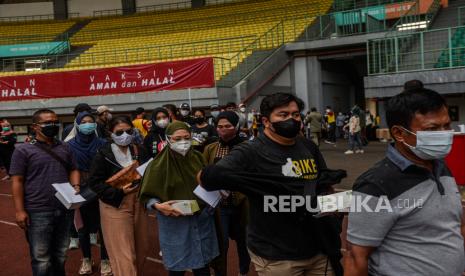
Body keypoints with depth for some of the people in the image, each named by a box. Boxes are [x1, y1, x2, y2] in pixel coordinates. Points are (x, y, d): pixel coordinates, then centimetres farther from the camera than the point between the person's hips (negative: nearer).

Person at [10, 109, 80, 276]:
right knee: (41, 258, 2)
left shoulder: (64, 148, 10)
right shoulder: (23, 150, -4)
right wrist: (20, 210, -12)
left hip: (65, 210, 5)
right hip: (38, 212, -5)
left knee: (61, 254, 17)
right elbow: (17, 182, -7)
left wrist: (76, 186, -2)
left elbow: (73, 170, 18)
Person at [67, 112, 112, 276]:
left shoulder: (102, 144, -3)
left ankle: (104, 260, 20)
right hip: (80, 192, 1)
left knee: (103, 226, 6)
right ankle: (86, 259, 28)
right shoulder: (70, 145, -2)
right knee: (83, 226, 12)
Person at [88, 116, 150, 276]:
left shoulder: (140, 151, 6)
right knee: (123, 255, -5)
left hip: (139, 205, 5)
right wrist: (118, 192, -19)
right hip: (116, 207, -5)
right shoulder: (103, 154, -7)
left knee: (140, 250, 13)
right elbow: (94, 182, -8)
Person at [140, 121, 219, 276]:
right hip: (175, 223, -3)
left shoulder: (198, 158, 2)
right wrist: (158, 206, -26)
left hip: (202, 220, 3)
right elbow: (147, 196, -8)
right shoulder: (159, 164, -10)